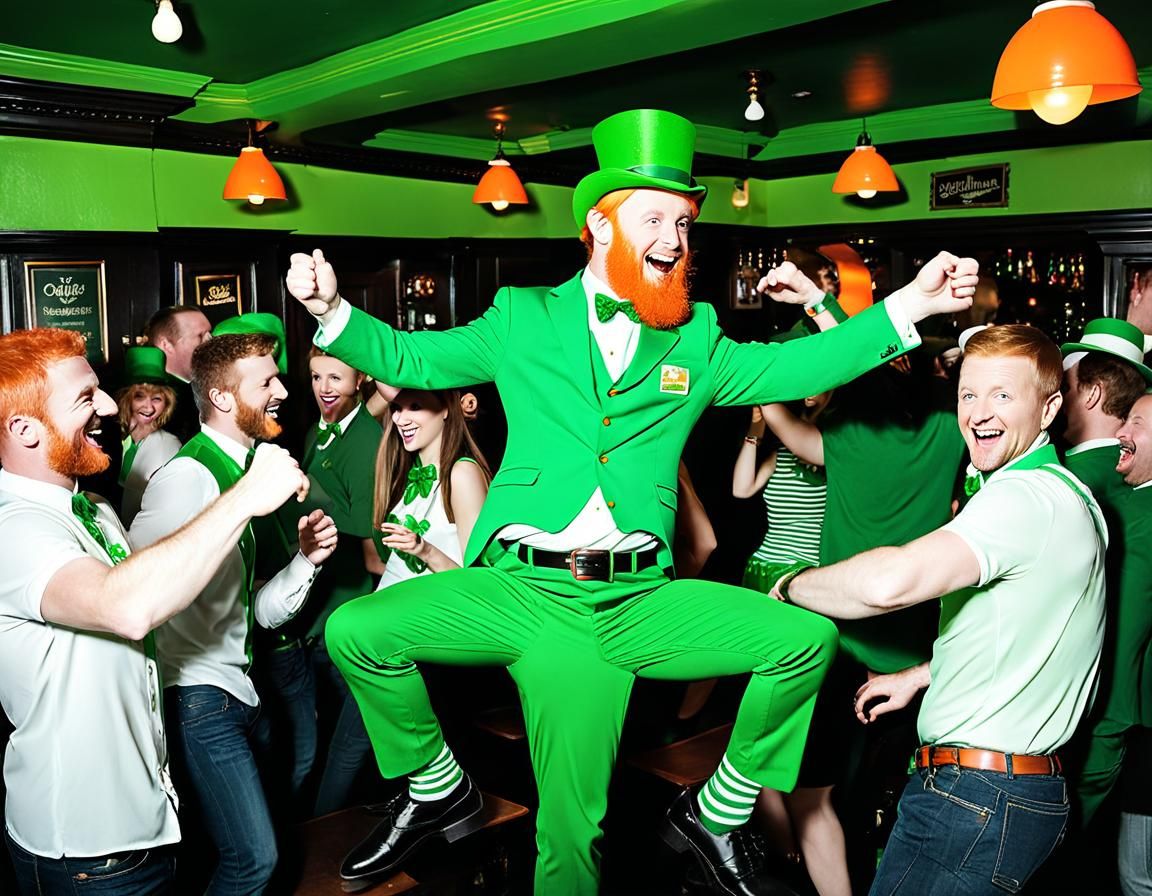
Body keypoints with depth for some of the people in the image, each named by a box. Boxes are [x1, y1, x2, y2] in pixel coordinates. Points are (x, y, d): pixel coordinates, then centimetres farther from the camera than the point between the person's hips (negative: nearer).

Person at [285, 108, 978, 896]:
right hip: (521, 590, -1)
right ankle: (438, 789, 13)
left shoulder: (696, 342, 11)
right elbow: (410, 358, 11)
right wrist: (331, 311, -6)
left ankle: (718, 812, 13)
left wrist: (911, 302, -5)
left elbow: (792, 369, 4)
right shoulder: (522, 319, 7)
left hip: (635, 602, 1)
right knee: (355, 632, -16)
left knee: (806, 638, -12)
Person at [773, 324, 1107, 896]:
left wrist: (790, 586, -18)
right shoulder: (1063, 492, 16)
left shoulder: (1026, 495, -20)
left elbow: (892, 582, -35)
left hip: (976, 799, -10)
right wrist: (920, 677, 27)